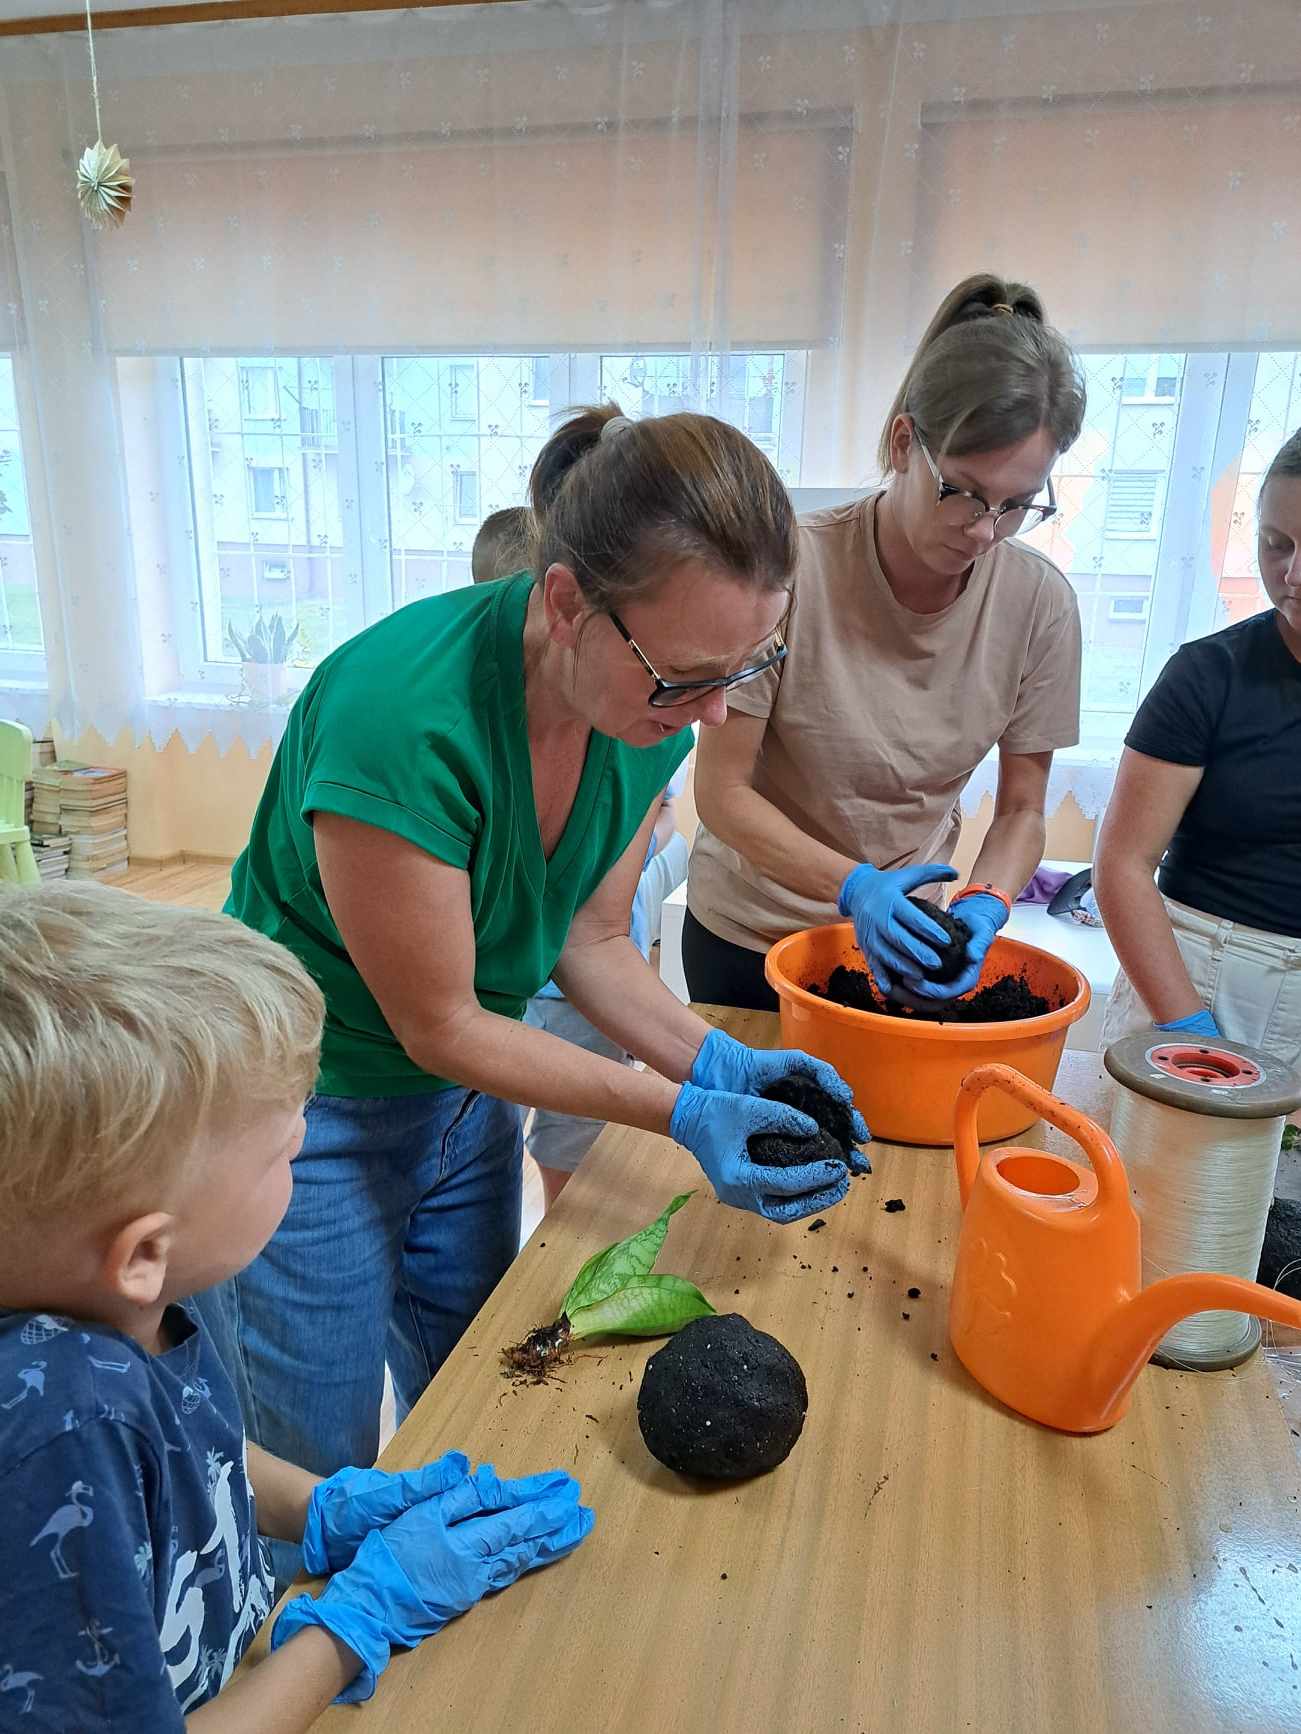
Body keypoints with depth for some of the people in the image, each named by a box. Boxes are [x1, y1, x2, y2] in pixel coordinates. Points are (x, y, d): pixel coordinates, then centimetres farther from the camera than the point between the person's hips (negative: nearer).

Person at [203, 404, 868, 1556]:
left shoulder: (651, 704, -14)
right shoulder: (405, 715, -35)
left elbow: (591, 940, -2)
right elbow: (440, 1025, -24)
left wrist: (717, 1061, -16)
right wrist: (680, 1112, -25)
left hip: (467, 1105, 6)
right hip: (306, 1118, -6)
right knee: (319, 1483, 14)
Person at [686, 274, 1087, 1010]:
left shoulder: (1040, 603, -12)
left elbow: (1022, 810, -4)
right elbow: (723, 792, -18)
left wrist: (986, 903, -24)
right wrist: (854, 886, -30)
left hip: (901, 929, 3)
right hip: (748, 937, -2)